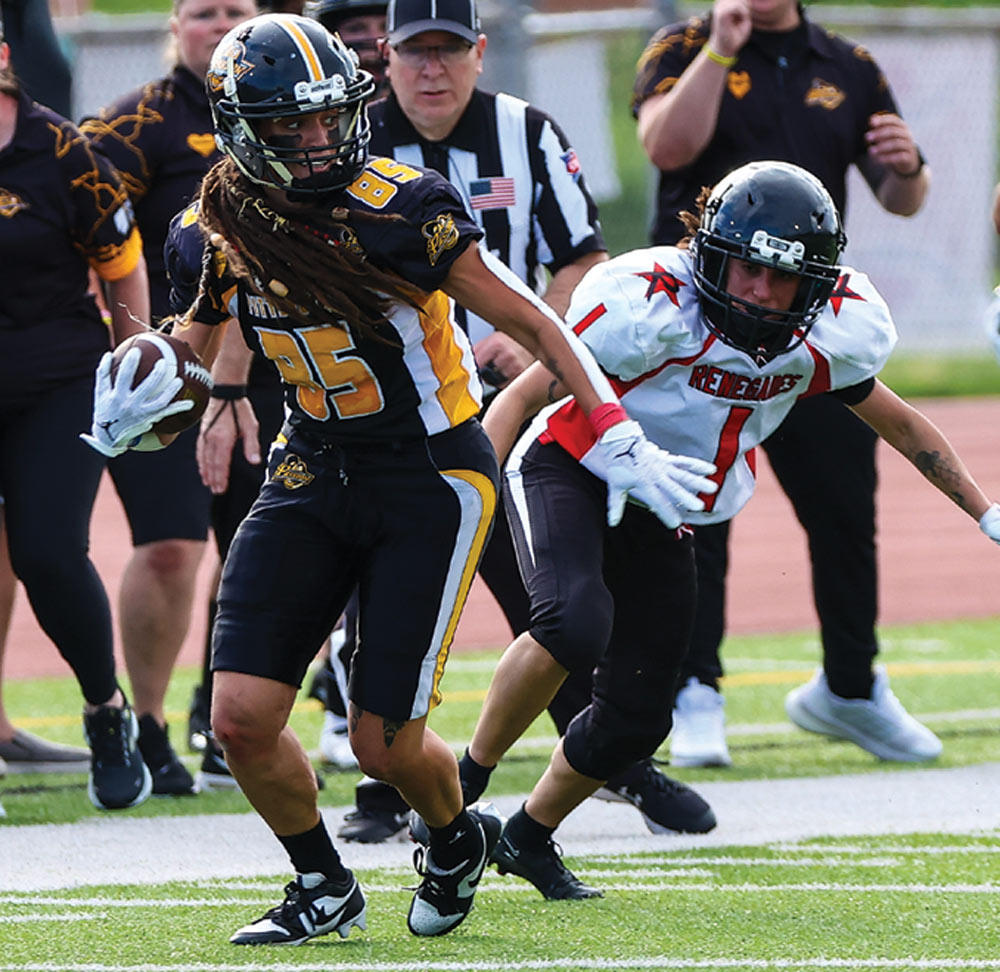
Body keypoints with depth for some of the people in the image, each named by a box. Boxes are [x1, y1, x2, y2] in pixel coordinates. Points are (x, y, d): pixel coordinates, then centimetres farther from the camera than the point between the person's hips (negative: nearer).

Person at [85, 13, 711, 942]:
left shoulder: (403, 210, -16)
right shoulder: (224, 228, -1)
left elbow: (531, 322, -9)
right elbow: (196, 345, 18)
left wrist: (619, 440, -14)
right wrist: (138, 406, -4)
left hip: (431, 480, -4)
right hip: (313, 474, 4)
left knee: (383, 742, -5)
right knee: (242, 717, -9)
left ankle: (456, 839, 31)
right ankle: (323, 886, 17)